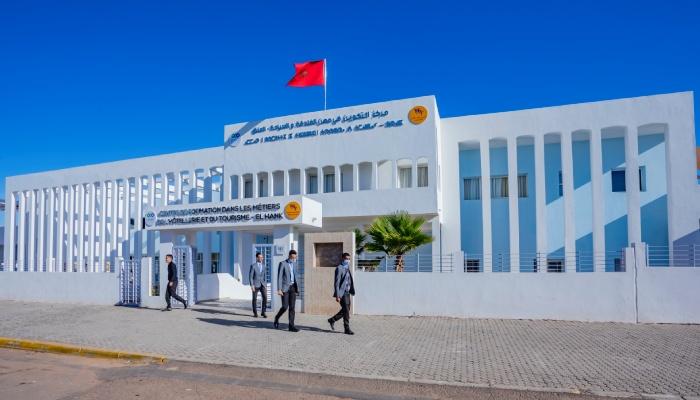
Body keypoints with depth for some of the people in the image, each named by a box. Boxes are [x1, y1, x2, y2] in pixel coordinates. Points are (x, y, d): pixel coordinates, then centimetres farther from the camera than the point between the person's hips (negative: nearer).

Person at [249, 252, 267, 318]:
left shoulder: (263, 266, 9)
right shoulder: (253, 265, -6)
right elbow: (250, 276, -9)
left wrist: (265, 285, 10)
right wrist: (252, 285, -16)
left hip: (262, 284, 4)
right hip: (255, 285, -4)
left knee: (265, 297, -10)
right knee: (255, 299, 5)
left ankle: (263, 312, 0)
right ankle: (255, 313, 20)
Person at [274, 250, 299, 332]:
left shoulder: (294, 264, 12)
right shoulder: (282, 264, -7)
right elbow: (279, 277, -12)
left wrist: (297, 288, 14)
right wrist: (279, 289, -19)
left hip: (293, 287, 5)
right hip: (285, 287, -5)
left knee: (292, 307, 0)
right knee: (285, 307, -8)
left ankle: (291, 326, 0)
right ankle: (277, 319, 19)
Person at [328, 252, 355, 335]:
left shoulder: (348, 268, 15)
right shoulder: (339, 268, -11)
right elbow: (337, 283, -15)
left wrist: (352, 291, 8)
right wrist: (337, 296, -19)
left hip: (347, 292, 9)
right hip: (342, 293, -8)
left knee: (345, 310, 14)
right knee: (346, 311, -5)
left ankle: (332, 320, 30)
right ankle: (347, 329, 4)